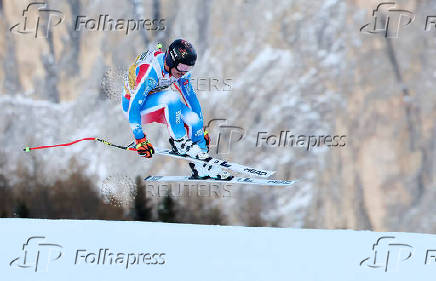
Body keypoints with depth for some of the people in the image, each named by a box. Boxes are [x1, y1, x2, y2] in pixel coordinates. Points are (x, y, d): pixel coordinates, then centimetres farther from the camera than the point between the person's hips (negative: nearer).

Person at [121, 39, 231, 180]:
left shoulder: (181, 69, -13)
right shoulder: (150, 71, -35)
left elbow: (191, 96, 0)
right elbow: (134, 106, -34)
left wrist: (201, 129, 4)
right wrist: (140, 139, -33)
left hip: (158, 105, 6)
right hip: (133, 104, -6)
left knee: (194, 120, -17)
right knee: (171, 96, -35)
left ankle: (201, 168, -6)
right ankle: (179, 142, -24)